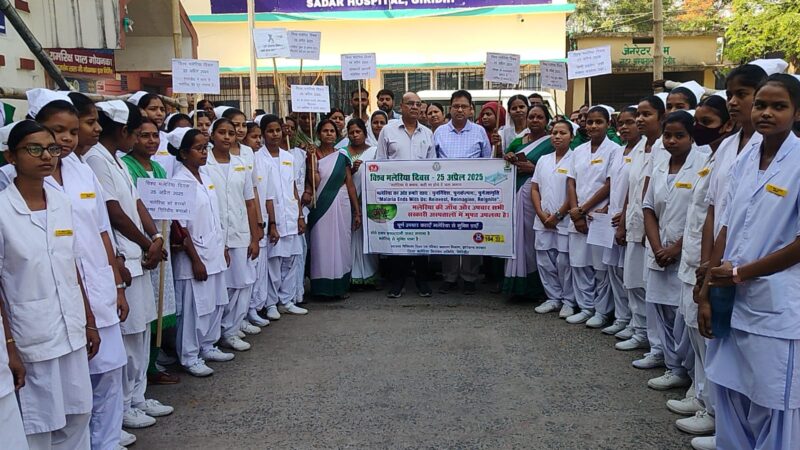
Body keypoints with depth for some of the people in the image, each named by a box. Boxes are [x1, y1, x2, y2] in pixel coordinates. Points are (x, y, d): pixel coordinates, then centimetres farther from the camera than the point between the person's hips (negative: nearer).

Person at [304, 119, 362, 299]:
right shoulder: (313, 156, 4)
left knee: (341, 245, 5)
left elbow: (350, 184, 6)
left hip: (341, 206, 1)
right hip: (321, 207, -1)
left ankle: (341, 286, 15)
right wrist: (312, 161, -13)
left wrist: (357, 211, 4)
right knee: (322, 245, 0)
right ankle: (324, 287, 8)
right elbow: (313, 183, -5)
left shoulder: (342, 157, 8)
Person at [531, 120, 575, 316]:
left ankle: (569, 301, 12)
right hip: (543, 220, 5)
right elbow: (534, 189, 11)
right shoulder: (543, 160, 11)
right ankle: (553, 298, 21)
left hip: (565, 220, -5)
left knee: (564, 261, -1)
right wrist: (542, 214, -2)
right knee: (545, 261, 8)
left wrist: (557, 215, -10)